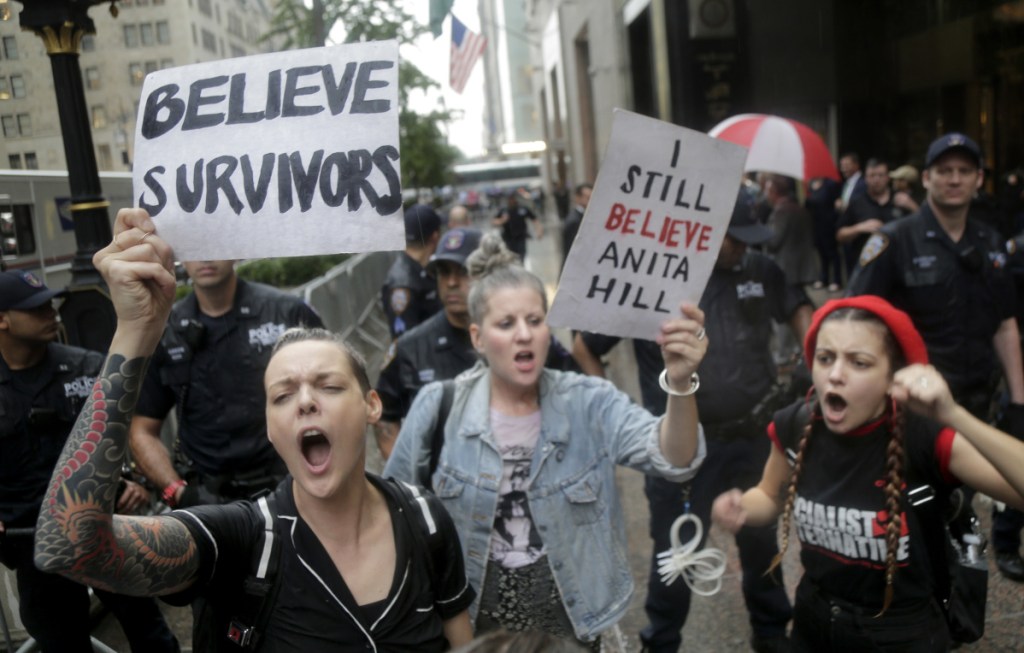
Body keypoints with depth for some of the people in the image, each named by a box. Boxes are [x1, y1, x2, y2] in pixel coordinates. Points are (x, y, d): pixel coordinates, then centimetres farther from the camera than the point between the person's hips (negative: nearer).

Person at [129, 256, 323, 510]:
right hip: (206, 497, 2)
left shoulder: (289, 313, 0)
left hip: (289, 487, -1)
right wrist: (180, 493, -6)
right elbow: (143, 432, 8)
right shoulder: (163, 334, 6)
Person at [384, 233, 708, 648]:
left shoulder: (589, 403, -13)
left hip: (567, 625, 1)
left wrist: (680, 383, -46)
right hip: (471, 628, 0)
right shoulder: (437, 407, -13)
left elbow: (672, 459, -28)